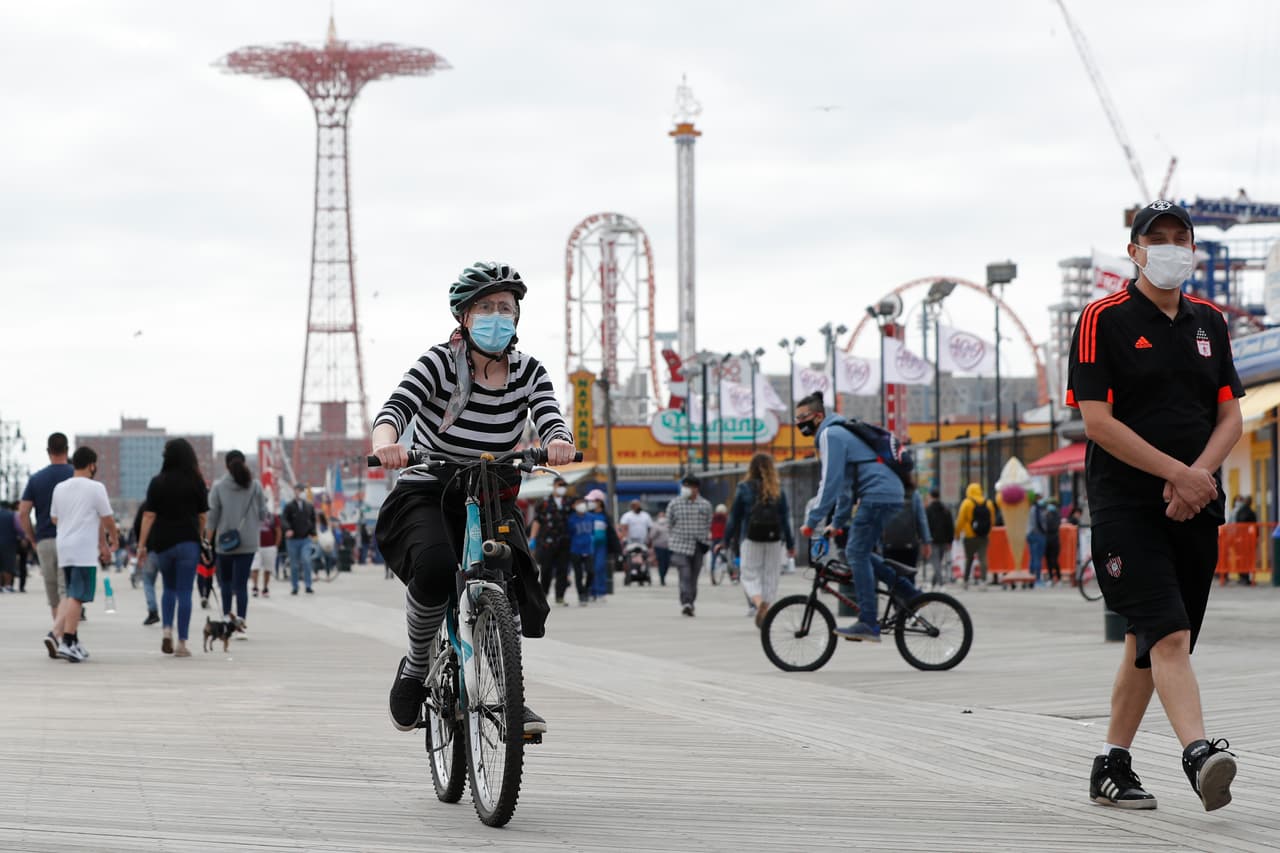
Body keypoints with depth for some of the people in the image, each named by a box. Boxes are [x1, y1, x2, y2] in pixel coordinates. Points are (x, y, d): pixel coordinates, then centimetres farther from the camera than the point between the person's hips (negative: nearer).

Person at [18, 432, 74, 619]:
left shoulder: (36, 478, 6)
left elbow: (23, 514, 0)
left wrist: (33, 540, 11)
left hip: (44, 542, 3)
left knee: (53, 595, 13)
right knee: (66, 591, -7)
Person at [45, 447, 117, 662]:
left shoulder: (59, 488, 12)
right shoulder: (95, 488, -6)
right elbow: (107, 519, -2)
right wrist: (113, 540, 16)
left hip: (63, 547, 6)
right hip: (85, 550, -6)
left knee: (70, 594, 15)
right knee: (77, 596, -6)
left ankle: (55, 633, 0)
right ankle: (68, 643, -8)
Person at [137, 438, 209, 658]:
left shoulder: (157, 482, -2)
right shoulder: (196, 482, -1)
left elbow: (149, 516, -4)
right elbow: (203, 516, 2)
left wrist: (142, 545, -1)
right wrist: (200, 537, 18)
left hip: (162, 543, 1)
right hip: (188, 541, -1)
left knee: (169, 588, 21)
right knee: (184, 592, 1)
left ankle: (166, 630, 4)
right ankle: (181, 643, -2)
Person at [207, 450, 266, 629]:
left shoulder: (218, 486, -4)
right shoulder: (255, 486, -2)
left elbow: (212, 515, -4)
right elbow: (263, 514, 3)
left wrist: (208, 540, 3)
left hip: (224, 542, 0)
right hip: (248, 542, 0)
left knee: (225, 580, 18)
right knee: (241, 582, -1)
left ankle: (227, 614, 13)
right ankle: (241, 617, -11)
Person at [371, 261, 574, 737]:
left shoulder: (529, 372, 1)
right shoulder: (440, 363, -11)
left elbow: (549, 418, -16)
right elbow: (396, 407, -26)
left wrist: (559, 442, -41)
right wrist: (386, 441, -49)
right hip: (425, 494, -4)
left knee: (514, 572, -23)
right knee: (436, 568, -33)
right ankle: (416, 668, -8)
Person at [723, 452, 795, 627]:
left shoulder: (744, 488, -2)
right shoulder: (778, 491, 3)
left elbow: (734, 517, 0)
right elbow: (785, 518, 6)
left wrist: (727, 540, 8)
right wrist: (790, 544, 12)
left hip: (751, 539, -2)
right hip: (774, 539, 2)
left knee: (750, 575, 2)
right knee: (771, 575, 9)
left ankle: (759, 602, -26)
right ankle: (767, 612, 4)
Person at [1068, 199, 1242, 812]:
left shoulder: (1208, 321, 14)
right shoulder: (1104, 320, -3)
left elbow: (1231, 414, 12)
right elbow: (1098, 421, -10)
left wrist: (1200, 473, -8)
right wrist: (1175, 472, -14)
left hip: (1194, 507, 6)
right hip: (1125, 504, -6)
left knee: (1148, 641, 11)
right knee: (1167, 634, -20)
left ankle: (1111, 766, 21)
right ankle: (1200, 756, -32)